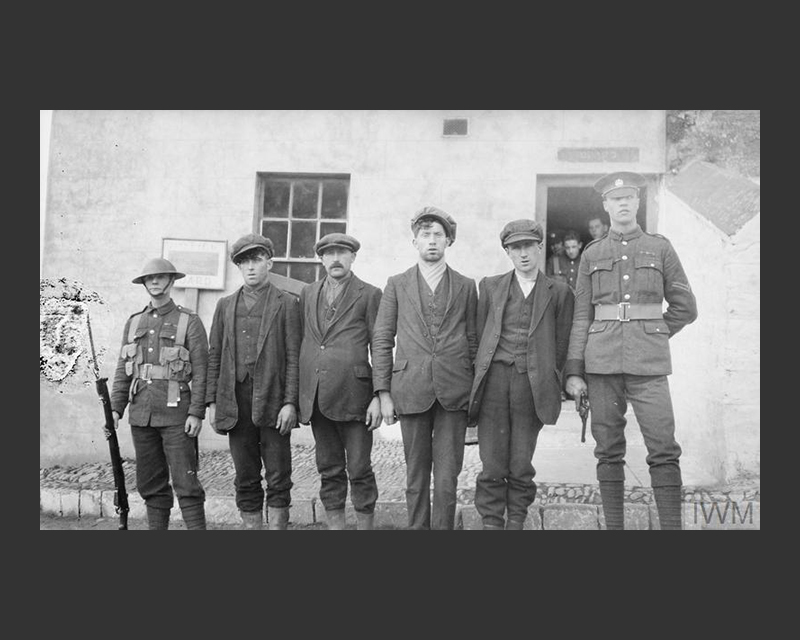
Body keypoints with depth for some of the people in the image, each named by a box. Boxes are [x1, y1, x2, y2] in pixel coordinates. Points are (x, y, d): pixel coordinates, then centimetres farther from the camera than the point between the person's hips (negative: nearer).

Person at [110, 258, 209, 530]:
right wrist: (115, 408, 4)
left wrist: (196, 413, -12)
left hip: (175, 414, -5)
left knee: (185, 482, -5)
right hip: (141, 413, 5)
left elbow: (201, 371, -6)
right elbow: (123, 370, 13)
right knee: (150, 484, 11)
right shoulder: (134, 322, 14)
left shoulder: (189, 321, -1)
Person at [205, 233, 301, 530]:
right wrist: (212, 402, 6)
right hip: (236, 403, 3)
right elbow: (214, 355, 13)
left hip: (273, 401, -3)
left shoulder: (287, 303, 4)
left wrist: (290, 403, -9)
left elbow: (293, 357, -1)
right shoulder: (225, 305, 16)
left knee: (278, 480, 1)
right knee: (246, 481, 9)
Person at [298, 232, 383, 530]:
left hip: (352, 394, -4)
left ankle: (365, 523, 14)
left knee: (359, 469, 1)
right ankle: (335, 523, 21)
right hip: (315, 396, 4)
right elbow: (300, 343, 16)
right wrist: (296, 394, 9)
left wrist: (378, 397, -8)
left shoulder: (369, 294, 2)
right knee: (329, 469, 11)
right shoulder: (307, 294, 15)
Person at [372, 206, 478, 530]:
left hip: (454, 392, 0)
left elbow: (473, 341, 11)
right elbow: (381, 341, 6)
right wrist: (383, 392, -1)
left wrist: (477, 393, 7)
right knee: (416, 477, 7)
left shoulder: (466, 286, 10)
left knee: (447, 479, -1)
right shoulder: (397, 285, 9)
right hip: (411, 391, 0)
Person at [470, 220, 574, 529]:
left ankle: (516, 521, 19)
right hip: (494, 379, 1)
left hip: (532, 385, -1)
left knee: (521, 466, 3)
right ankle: (491, 521, 11)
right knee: (492, 465, 1)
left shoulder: (559, 292, 9)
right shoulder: (490, 286, 13)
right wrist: (479, 378, 8)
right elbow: (478, 335, 13)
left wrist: (548, 384, 4)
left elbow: (561, 345, 9)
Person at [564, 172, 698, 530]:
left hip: (648, 363, -1)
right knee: (608, 452, 4)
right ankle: (613, 526, 12)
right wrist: (573, 371, 1)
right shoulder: (592, 254, 11)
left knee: (663, 450, -6)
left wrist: (650, 336, 12)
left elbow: (685, 308, 12)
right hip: (602, 363, 1)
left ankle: (672, 526, 1)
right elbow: (581, 316, 7)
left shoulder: (660, 248, 9)